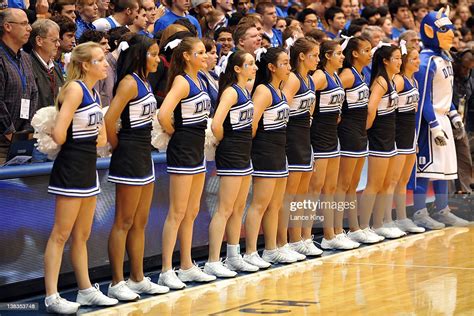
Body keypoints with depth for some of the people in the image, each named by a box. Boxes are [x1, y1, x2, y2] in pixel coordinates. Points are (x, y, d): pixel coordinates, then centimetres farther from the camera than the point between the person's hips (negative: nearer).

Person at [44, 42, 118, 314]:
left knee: (82, 235, 15)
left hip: (88, 169, 9)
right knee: (61, 235, -5)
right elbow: (59, 135, -21)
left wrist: (101, 139, 5)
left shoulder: (95, 94, 11)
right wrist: (73, 145, -3)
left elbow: (101, 130, 24)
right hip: (70, 170, -9)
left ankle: (86, 291, 22)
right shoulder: (75, 89, -14)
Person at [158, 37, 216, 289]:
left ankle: (187, 267, 22)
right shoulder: (182, 82, -15)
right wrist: (174, 133, -11)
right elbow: (163, 115, -29)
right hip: (182, 152, -9)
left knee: (192, 212, 14)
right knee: (177, 213, -7)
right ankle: (166, 271, -4)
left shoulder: (198, 81, 11)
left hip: (197, 150, 9)